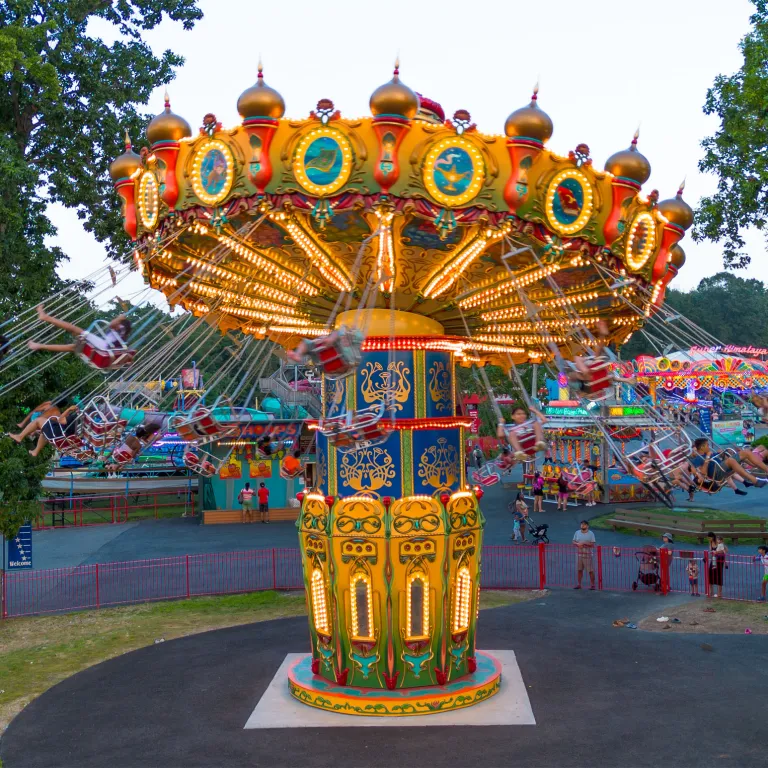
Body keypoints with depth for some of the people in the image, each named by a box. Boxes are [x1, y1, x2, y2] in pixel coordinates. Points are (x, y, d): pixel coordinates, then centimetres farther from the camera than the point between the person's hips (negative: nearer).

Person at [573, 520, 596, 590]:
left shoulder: (591, 533, -3)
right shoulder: (577, 533, 9)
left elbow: (593, 544, -8)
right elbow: (573, 542, 11)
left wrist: (584, 543, -19)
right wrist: (577, 544, -10)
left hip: (588, 555, -4)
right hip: (579, 554, 4)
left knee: (591, 570, -2)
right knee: (579, 570, 8)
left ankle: (592, 585, 6)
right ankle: (578, 584, 15)